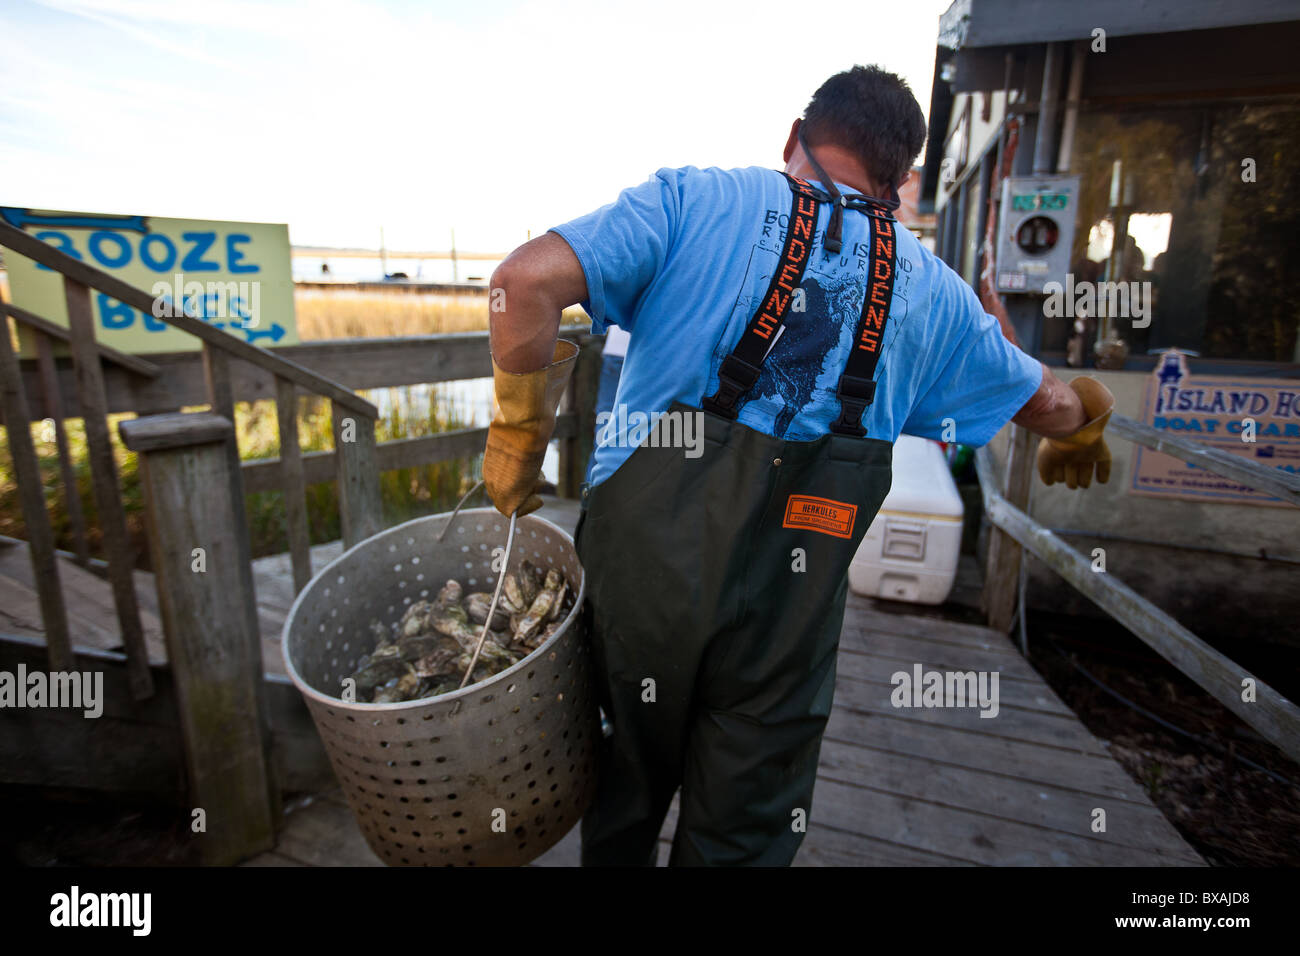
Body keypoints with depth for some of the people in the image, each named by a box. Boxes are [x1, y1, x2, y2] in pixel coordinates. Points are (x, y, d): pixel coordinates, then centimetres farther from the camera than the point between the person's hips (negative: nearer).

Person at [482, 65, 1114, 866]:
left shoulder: (693, 199, 1)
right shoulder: (930, 288, 10)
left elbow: (529, 277, -12)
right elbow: (1053, 404, 24)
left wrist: (520, 427, 0)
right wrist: (1081, 437, 47)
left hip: (639, 555, 0)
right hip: (785, 607, 1)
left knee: (621, 803, 26)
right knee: (742, 836, 23)